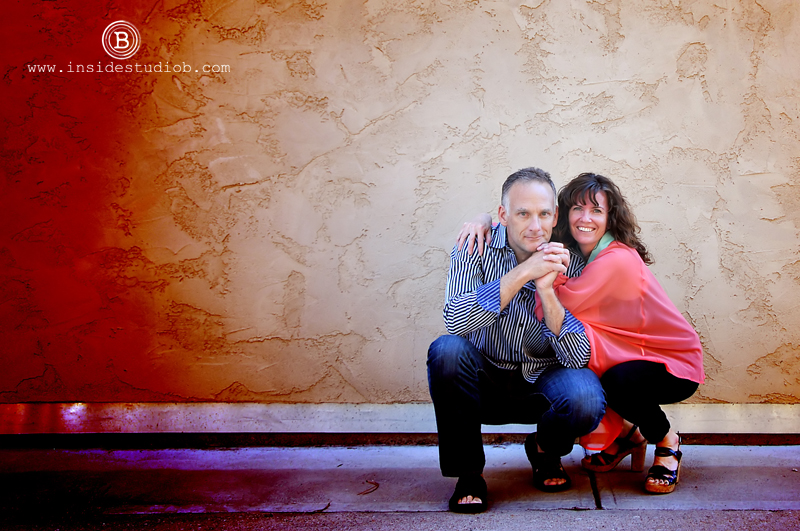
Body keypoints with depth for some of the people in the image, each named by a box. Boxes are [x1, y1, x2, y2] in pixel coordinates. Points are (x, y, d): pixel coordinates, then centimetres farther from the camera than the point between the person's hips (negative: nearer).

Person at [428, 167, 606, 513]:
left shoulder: (569, 263, -10)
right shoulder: (476, 249, -12)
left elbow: (577, 358, -18)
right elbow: (455, 320, -29)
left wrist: (546, 290, -31)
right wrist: (524, 272, -34)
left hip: (541, 384, 0)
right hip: (483, 382, 0)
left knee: (586, 400, -30)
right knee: (446, 350, -30)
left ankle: (544, 450, 7)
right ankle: (468, 473, -11)